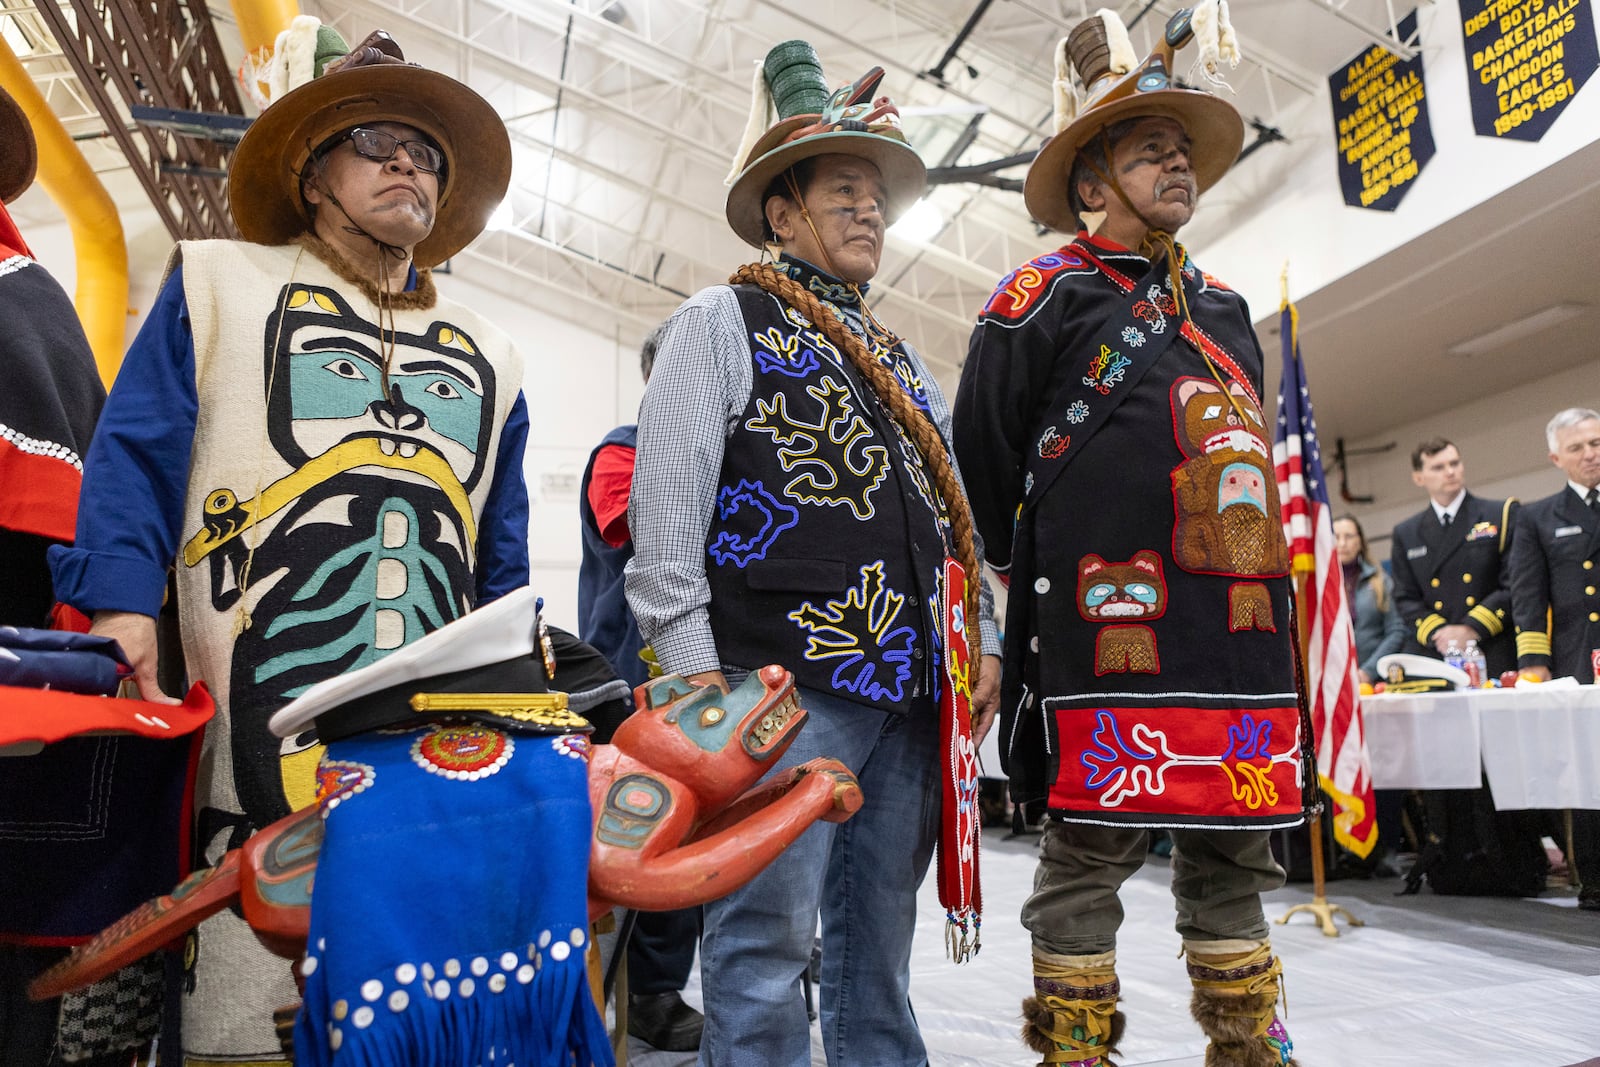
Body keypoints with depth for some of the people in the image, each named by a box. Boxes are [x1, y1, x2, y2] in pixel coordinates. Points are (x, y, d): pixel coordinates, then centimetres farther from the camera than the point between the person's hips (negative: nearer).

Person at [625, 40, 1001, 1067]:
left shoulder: (903, 362, 24)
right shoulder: (724, 322, 4)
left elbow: (954, 516, 23)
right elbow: (666, 508, -5)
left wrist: (982, 642, 12)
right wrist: (694, 673, -12)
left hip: (913, 697, 7)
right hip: (785, 682, -6)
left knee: (879, 953, 14)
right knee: (765, 952, -2)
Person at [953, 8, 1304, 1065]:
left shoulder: (1223, 304, 22)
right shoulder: (1045, 294, 1)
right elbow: (983, 458, 0)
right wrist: (1032, 573, 4)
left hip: (1241, 624, 7)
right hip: (1110, 623, -6)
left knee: (1235, 856, 13)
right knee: (1093, 850, 0)